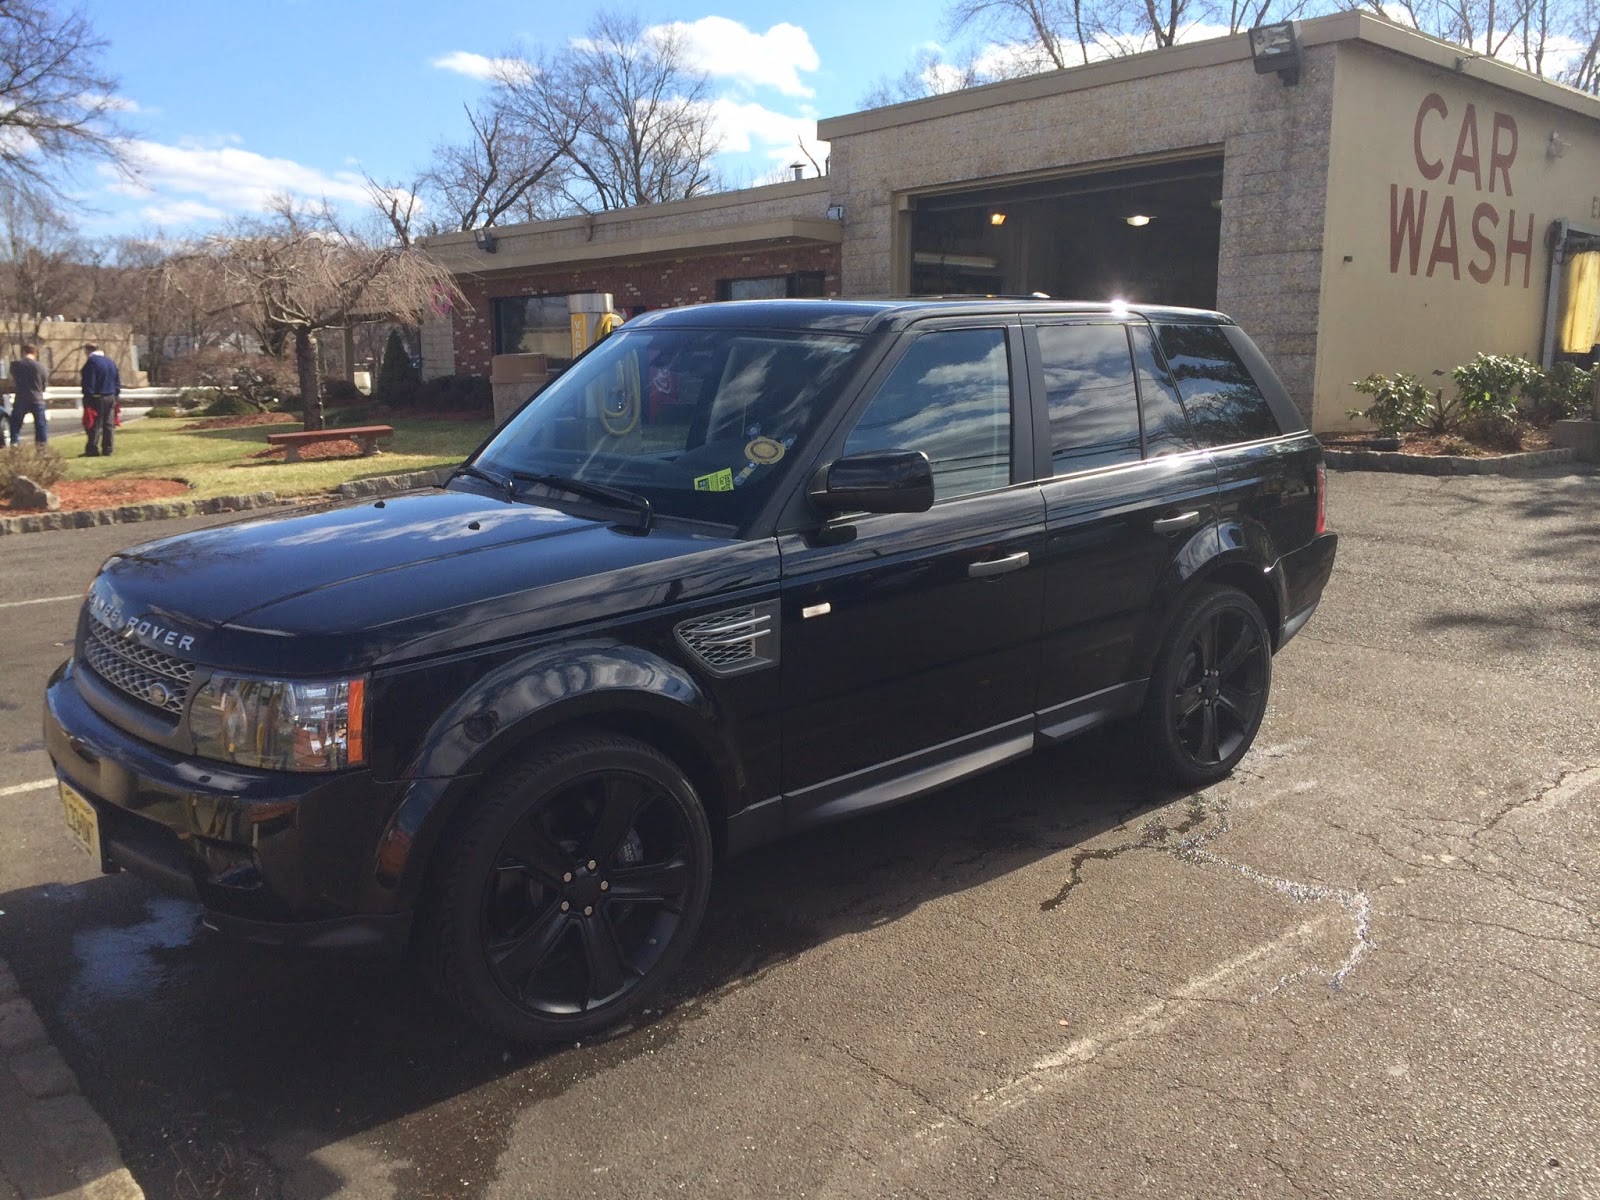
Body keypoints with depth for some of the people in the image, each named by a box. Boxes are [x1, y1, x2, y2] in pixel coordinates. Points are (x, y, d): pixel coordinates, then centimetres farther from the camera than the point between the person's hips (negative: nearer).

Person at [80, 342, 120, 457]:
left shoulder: (91, 362, -9)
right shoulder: (110, 362, 13)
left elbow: (88, 382, -14)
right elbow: (118, 382, 14)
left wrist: (87, 397, -10)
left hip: (96, 398, -6)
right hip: (110, 398, 6)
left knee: (95, 425, -5)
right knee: (108, 425, 7)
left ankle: (92, 450, -5)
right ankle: (107, 450, 8)